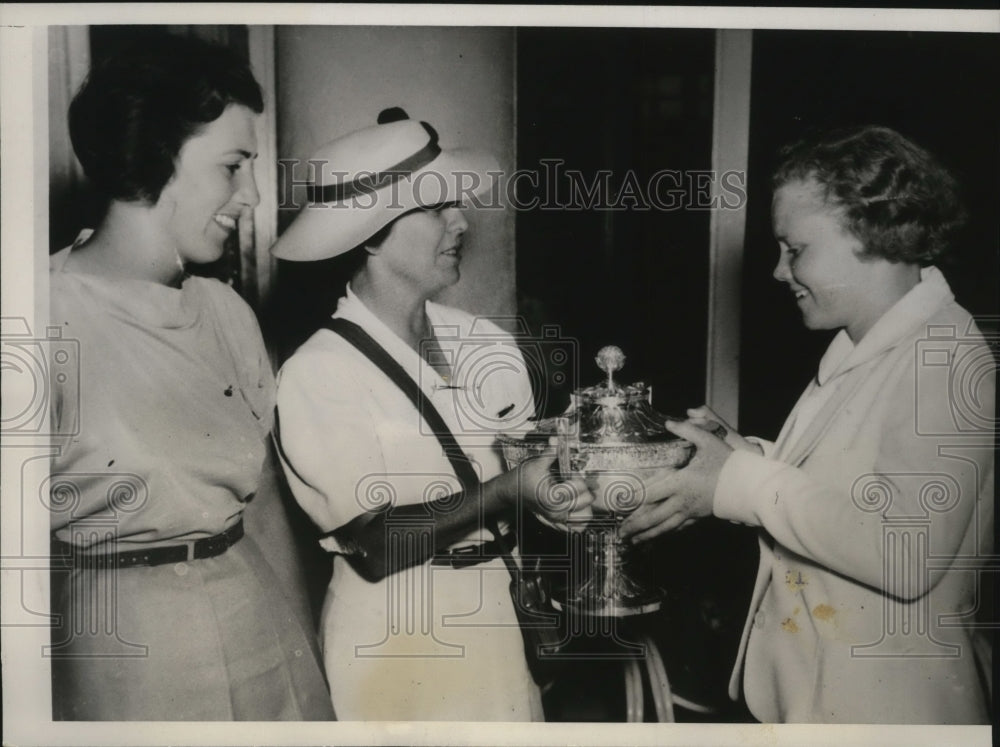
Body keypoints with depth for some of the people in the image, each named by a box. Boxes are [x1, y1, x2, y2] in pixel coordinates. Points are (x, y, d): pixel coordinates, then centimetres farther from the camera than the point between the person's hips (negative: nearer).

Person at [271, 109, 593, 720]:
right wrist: (508, 491, -25)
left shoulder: (484, 342, -2)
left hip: (502, 623, 5)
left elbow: (526, 475, 5)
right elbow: (377, 542, -18)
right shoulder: (319, 373, -15)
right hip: (396, 643, -4)